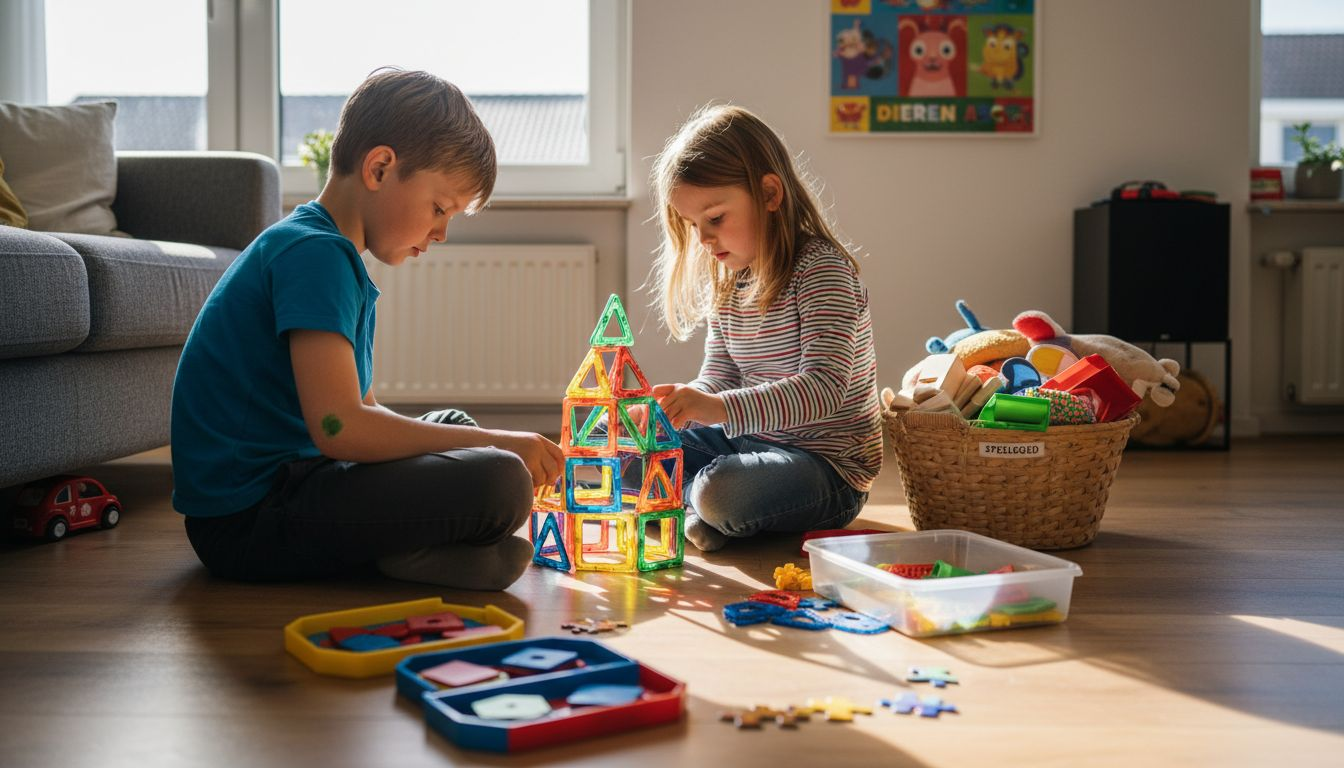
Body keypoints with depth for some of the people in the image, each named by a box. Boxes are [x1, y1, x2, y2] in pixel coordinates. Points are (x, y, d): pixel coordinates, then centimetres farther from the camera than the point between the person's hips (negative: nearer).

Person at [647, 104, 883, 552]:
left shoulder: (821, 269, -19)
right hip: (750, 440, 8)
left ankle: (698, 503, -5)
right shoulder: (726, 280, 7)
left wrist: (718, 407, -41)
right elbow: (719, 377, 9)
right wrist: (683, 406, -15)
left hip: (829, 466, -8)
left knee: (723, 493, -35)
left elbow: (824, 386, -30)